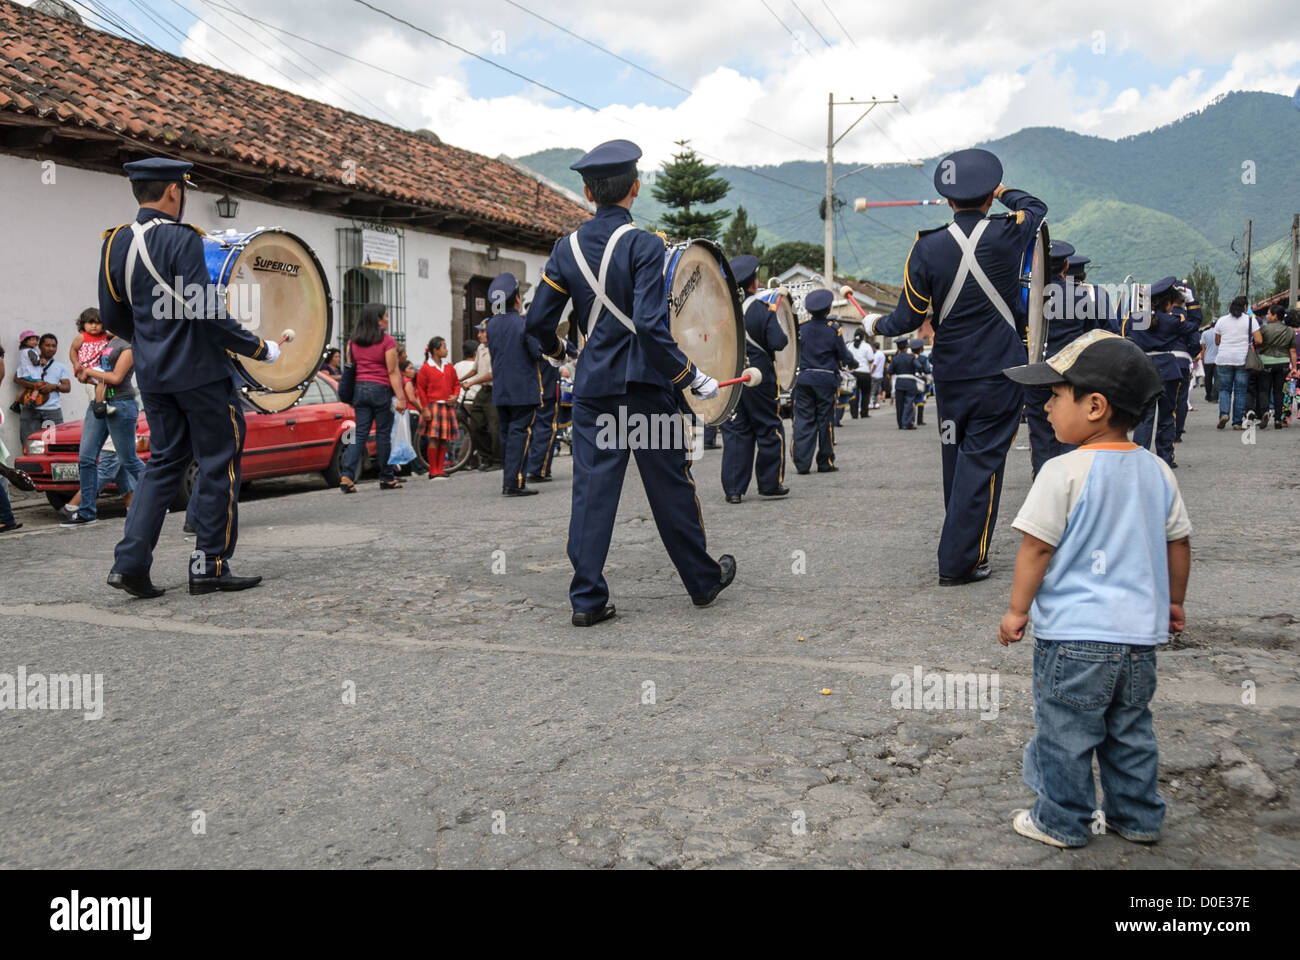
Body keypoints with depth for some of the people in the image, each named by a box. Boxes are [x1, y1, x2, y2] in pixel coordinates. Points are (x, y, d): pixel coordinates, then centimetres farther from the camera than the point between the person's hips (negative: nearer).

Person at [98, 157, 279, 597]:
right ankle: (210, 566, 6)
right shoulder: (181, 239, -14)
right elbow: (204, 311, -20)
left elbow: (112, 318, 14)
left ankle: (130, 561, 5)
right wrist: (258, 347, -11)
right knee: (218, 465, 3)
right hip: (199, 371, -7)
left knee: (164, 462, 14)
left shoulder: (115, 243, 9)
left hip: (152, 375, 7)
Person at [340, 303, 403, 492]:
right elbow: (393, 372, -11)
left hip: (359, 389, 5)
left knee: (360, 434, 6)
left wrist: (351, 396, 17)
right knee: (383, 434, 4)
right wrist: (400, 397, -10)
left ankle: (347, 475, -7)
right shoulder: (387, 341, -9)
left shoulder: (352, 342, 7)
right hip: (381, 390, -5)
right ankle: (386, 478, 12)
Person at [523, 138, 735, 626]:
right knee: (670, 485, 8)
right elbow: (649, 323, -22)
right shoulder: (644, 244, -12)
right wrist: (691, 375, -14)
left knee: (591, 489, 5)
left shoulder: (567, 248, 4)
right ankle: (703, 580, 24)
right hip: (643, 384, -4)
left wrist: (555, 349, 29)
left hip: (593, 386, 4)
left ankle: (587, 598, 5)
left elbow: (538, 320, 7)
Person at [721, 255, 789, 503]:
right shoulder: (763, 310, -12)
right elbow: (778, 343, -17)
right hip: (759, 378, -4)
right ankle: (770, 483, 16)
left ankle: (733, 488, 5)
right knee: (769, 429, 10)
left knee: (734, 431, 8)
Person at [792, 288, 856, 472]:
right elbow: (844, 355, 1)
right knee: (825, 420, 6)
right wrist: (853, 363, 22)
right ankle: (825, 463, 11)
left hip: (804, 378, 2)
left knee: (803, 420, 4)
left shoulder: (801, 328, 0)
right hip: (826, 379, -2)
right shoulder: (833, 329, -5)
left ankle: (801, 462, -1)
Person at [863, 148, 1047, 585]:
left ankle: (965, 546, 30)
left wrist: (876, 325, 16)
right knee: (982, 463, 0)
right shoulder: (1008, 234, -8)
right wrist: (1002, 193, 33)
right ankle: (958, 561, -1)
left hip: (950, 375, 3)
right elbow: (1036, 207, 16)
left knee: (957, 462, 16)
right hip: (1001, 373, -2)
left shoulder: (926, 248, -7)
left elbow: (909, 318, -4)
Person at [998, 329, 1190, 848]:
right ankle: (1138, 817, 30)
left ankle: (1062, 822, 18)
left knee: (1065, 732, 7)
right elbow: (1179, 542, 12)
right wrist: (1173, 601, 25)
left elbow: (1036, 547, -14)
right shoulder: (1157, 470, 4)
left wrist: (1017, 609, -4)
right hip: (1140, 631, 7)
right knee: (1130, 731, 20)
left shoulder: (1063, 471, -16)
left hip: (1074, 634, -6)